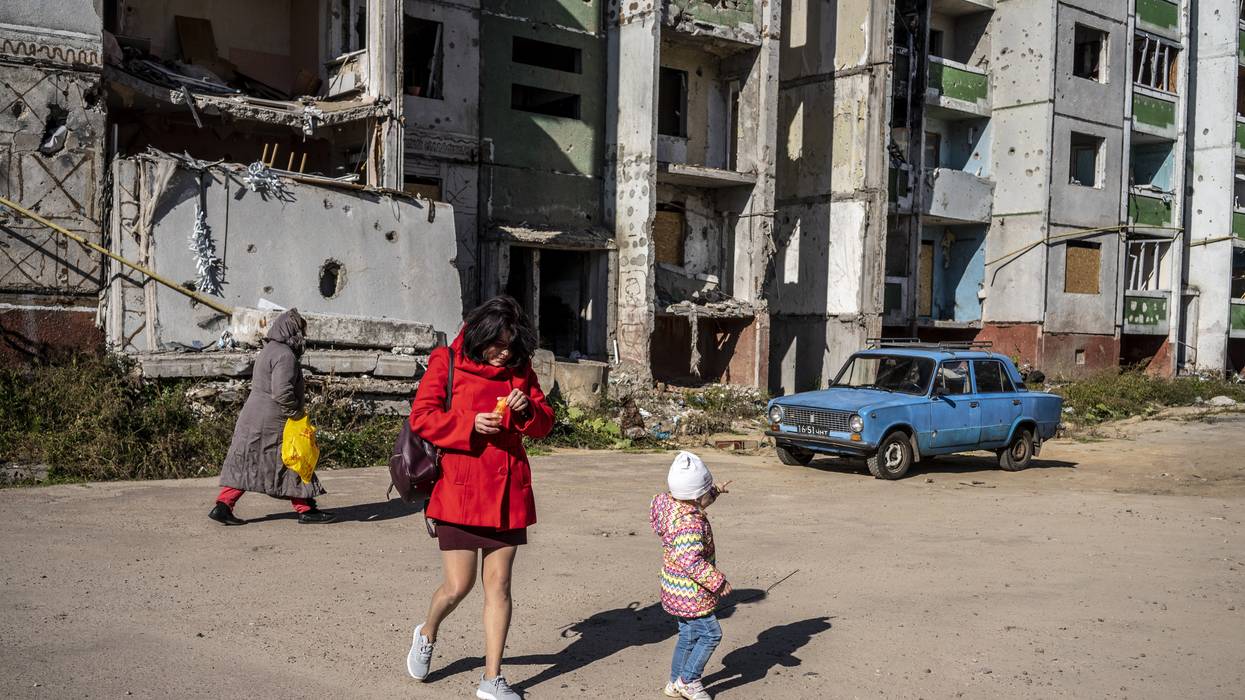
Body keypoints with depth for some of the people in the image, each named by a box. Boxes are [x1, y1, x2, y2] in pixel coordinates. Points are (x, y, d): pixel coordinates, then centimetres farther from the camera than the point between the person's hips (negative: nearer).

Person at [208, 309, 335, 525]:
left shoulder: (268, 351, 16)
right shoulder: (285, 355, -16)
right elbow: (282, 392, -25)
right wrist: (296, 412, -12)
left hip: (252, 419, 9)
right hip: (273, 423, -9)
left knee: (244, 464, 10)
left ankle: (223, 506, 8)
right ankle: (305, 510, 10)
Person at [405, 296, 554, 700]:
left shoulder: (520, 370, 10)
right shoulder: (446, 363, -2)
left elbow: (545, 425, 13)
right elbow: (421, 417, -6)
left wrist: (528, 411, -9)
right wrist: (470, 424, -19)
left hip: (508, 494, 4)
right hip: (459, 491, -4)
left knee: (498, 586, 6)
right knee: (458, 586, -2)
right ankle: (426, 634, 32)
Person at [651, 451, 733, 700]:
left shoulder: (668, 503, -1)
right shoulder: (690, 524, -30)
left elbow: (693, 504, 24)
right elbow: (692, 561, -34)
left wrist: (715, 492, 21)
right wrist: (718, 581, -26)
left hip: (676, 587, 10)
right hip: (691, 593, -10)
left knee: (688, 635, 20)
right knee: (710, 633, 3)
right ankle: (688, 680, 13)